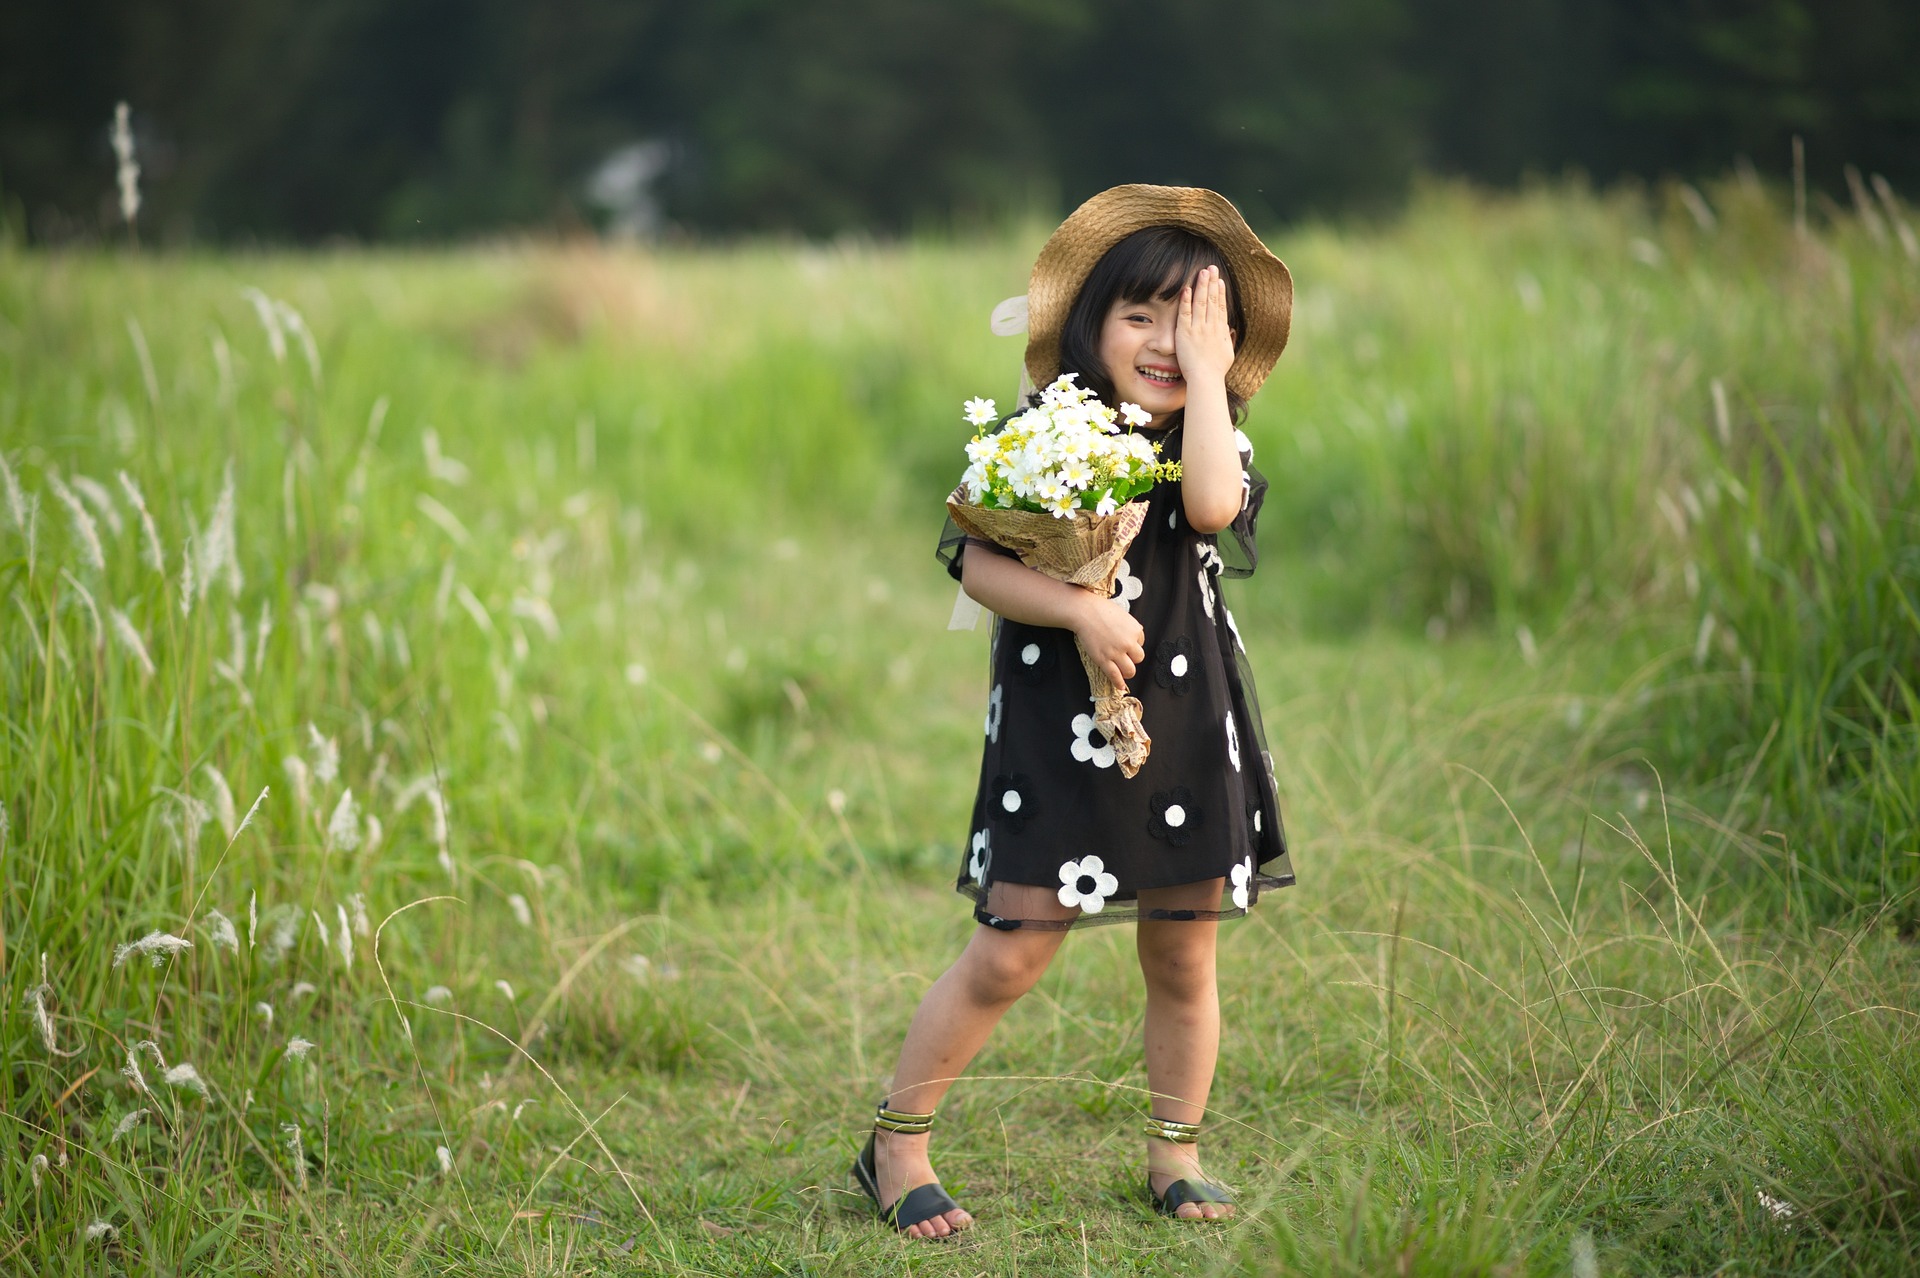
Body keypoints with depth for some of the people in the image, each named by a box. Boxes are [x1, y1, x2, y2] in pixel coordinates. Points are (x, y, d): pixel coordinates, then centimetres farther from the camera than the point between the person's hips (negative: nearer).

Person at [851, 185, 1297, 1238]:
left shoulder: (1215, 444, 3)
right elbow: (977, 564, -8)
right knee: (1009, 956, -5)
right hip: (1058, 729, -3)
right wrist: (1078, 611, -22)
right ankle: (895, 1145, 9)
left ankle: (1175, 1153, 28)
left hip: (1187, 730, 3)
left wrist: (1206, 372, -12)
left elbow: (1211, 505, -20)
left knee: (1183, 960, 11)